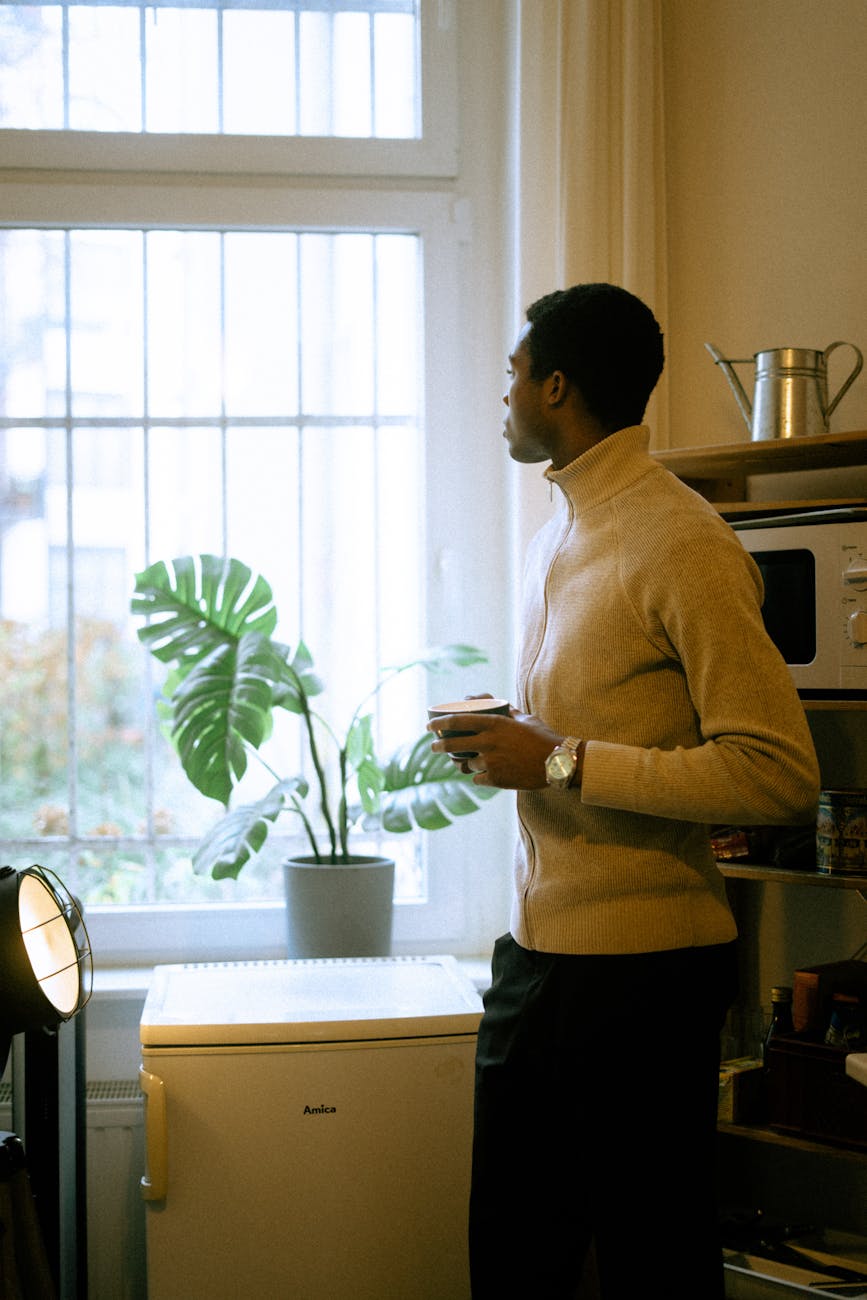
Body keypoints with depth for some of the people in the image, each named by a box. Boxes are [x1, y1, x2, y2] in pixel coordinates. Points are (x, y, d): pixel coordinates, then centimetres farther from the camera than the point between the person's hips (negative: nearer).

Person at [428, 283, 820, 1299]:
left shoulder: (684, 546, -15)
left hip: (640, 965, -9)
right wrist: (506, 744, 5)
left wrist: (561, 762, -21)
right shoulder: (556, 540, 14)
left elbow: (781, 775, -22)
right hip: (536, 950, 9)